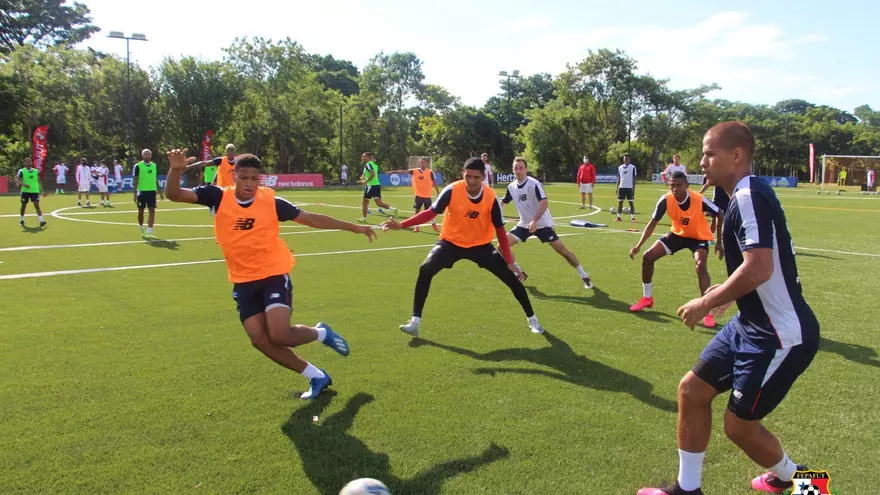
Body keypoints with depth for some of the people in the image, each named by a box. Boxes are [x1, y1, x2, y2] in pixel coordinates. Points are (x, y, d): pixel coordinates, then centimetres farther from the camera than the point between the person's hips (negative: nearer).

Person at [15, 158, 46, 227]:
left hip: (35, 191, 1)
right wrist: (23, 184, -27)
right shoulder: (21, 171, -2)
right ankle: (22, 220, 30)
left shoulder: (36, 171, 8)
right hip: (25, 191, -1)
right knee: (23, 206, 10)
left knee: (37, 205, -10)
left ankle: (41, 220, -19)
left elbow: (39, 181, 15)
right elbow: (17, 179, -9)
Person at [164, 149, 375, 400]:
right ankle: (316, 376, 16)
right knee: (260, 339, 0)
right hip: (243, 281, 4)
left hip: (274, 274, -3)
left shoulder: (271, 201, -9)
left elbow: (312, 219, 0)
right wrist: (176, 170, -34)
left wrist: (354, 227, 1)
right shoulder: (218, 197, -6)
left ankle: (321, 333, 15)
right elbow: (174, 195, -12)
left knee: (279, 335, -19)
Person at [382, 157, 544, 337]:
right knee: (425, 270, -23)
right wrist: (401, 225, -27)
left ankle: (532, 319, 17)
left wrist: (510, 261, -12)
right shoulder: (452, 191, -22)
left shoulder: (491, 198, -18)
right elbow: (431, 212, -15)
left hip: (481, 245, 1)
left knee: (511, 277, -4)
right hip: (451, 242, -1)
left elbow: (500, 230, -10)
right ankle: (415, 321, -14)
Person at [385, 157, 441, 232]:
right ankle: (416, 227, 13)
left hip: (427, 195, -2)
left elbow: (434, 182, -1)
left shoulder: (430, 172, -7)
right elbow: (404, 171, -10)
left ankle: (434, 225, 23)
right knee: (417, 210, 5)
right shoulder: (415, 171, -3)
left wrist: (438, 192, 2)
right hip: (418, 195, 2)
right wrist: (394, 171, -19)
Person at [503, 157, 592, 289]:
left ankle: (584, 276, 11)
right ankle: (519, 274, 10)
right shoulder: (511, 187, 1)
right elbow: (502, 202, 16)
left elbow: (544, 203, -26)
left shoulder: (534, 183, -17)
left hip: (542, 224, -5)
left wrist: (535, 221, -35)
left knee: (562, 250, -6)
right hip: (524, 225, 6)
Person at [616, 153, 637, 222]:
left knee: (631, 202, -2)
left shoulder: (632, 167, -2)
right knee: (620, 202, 6)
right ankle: (618, 217, 12)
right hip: (621, 187, 4)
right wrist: (617, 188, 8)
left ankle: (633, 218, -1)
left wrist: (633, 189, -8)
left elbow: (634, 179, -2)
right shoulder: (620, 167, 10)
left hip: (629, 188, -4)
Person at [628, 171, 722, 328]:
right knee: (648, 257, -7)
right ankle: (647, 298, 13)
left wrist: (719, 242, -12)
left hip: (699, 237, -4)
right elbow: (652, 223, -12)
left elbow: (720, 215, -13)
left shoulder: (700, 200, -30)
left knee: (700, 265, -30)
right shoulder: (665, 200, -23)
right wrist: (638, 246, -20)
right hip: (678, 234, 4)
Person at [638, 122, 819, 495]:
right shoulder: (745, 195, 9)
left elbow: (759, 268, -31)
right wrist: (722, 292, 15)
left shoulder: (749, 195, -21)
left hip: (779, 335, -10)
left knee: (739, 425, 4)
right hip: (752, 323, 10)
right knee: (692, 389, 9)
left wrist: (707, 303, -20)